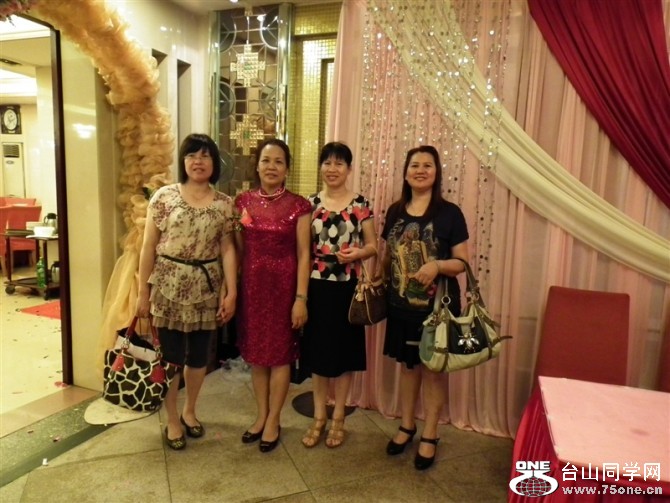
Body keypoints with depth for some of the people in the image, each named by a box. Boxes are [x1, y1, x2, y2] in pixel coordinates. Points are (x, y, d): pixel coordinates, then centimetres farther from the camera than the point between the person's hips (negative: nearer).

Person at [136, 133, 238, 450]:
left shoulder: (224, 203, 2)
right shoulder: (164, 196, -4)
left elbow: (227, 249, 2)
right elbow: (149, 246, -2)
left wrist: (231, 292, -3)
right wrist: (143, 291, -3)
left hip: (206, 287, 2)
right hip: (169, 286, -2)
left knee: (199, 353, 14)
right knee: (171, 355, 6)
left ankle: (189, 412, 36)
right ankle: (172, 421, 25)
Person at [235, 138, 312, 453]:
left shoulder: (298, 206, -6)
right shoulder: (243, 202, 4)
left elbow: (303, 254, -8)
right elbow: (237, 249, 7)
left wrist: (301, 298, -12)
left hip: (283, 285, -3)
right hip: (252, 284, 4)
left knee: (280, 353, 7)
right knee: (256, 353, 13)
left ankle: (273, 420, 25)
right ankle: (261, 415, 31)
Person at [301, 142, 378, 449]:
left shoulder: (361, 205, -1)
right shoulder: (310, 204, 2)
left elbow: (373, 246, 3)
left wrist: (357, 253, -19)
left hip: (348, 289, -1)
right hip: (317, 287, 1)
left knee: (344, 352, 9)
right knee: (318, 352, 10)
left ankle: (338, 418, 27)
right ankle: (318, 417, 27)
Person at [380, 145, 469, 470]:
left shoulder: (449, 213, -8)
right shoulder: (395, 212, 5)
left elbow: (462, 262, -8)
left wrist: (437, 265, -25)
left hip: (437, 306, -4)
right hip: (401, 304, 4)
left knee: (433, 368, 8)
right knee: (407, 365, 16)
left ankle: (430, 436, 26)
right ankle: (407, 426, 35)